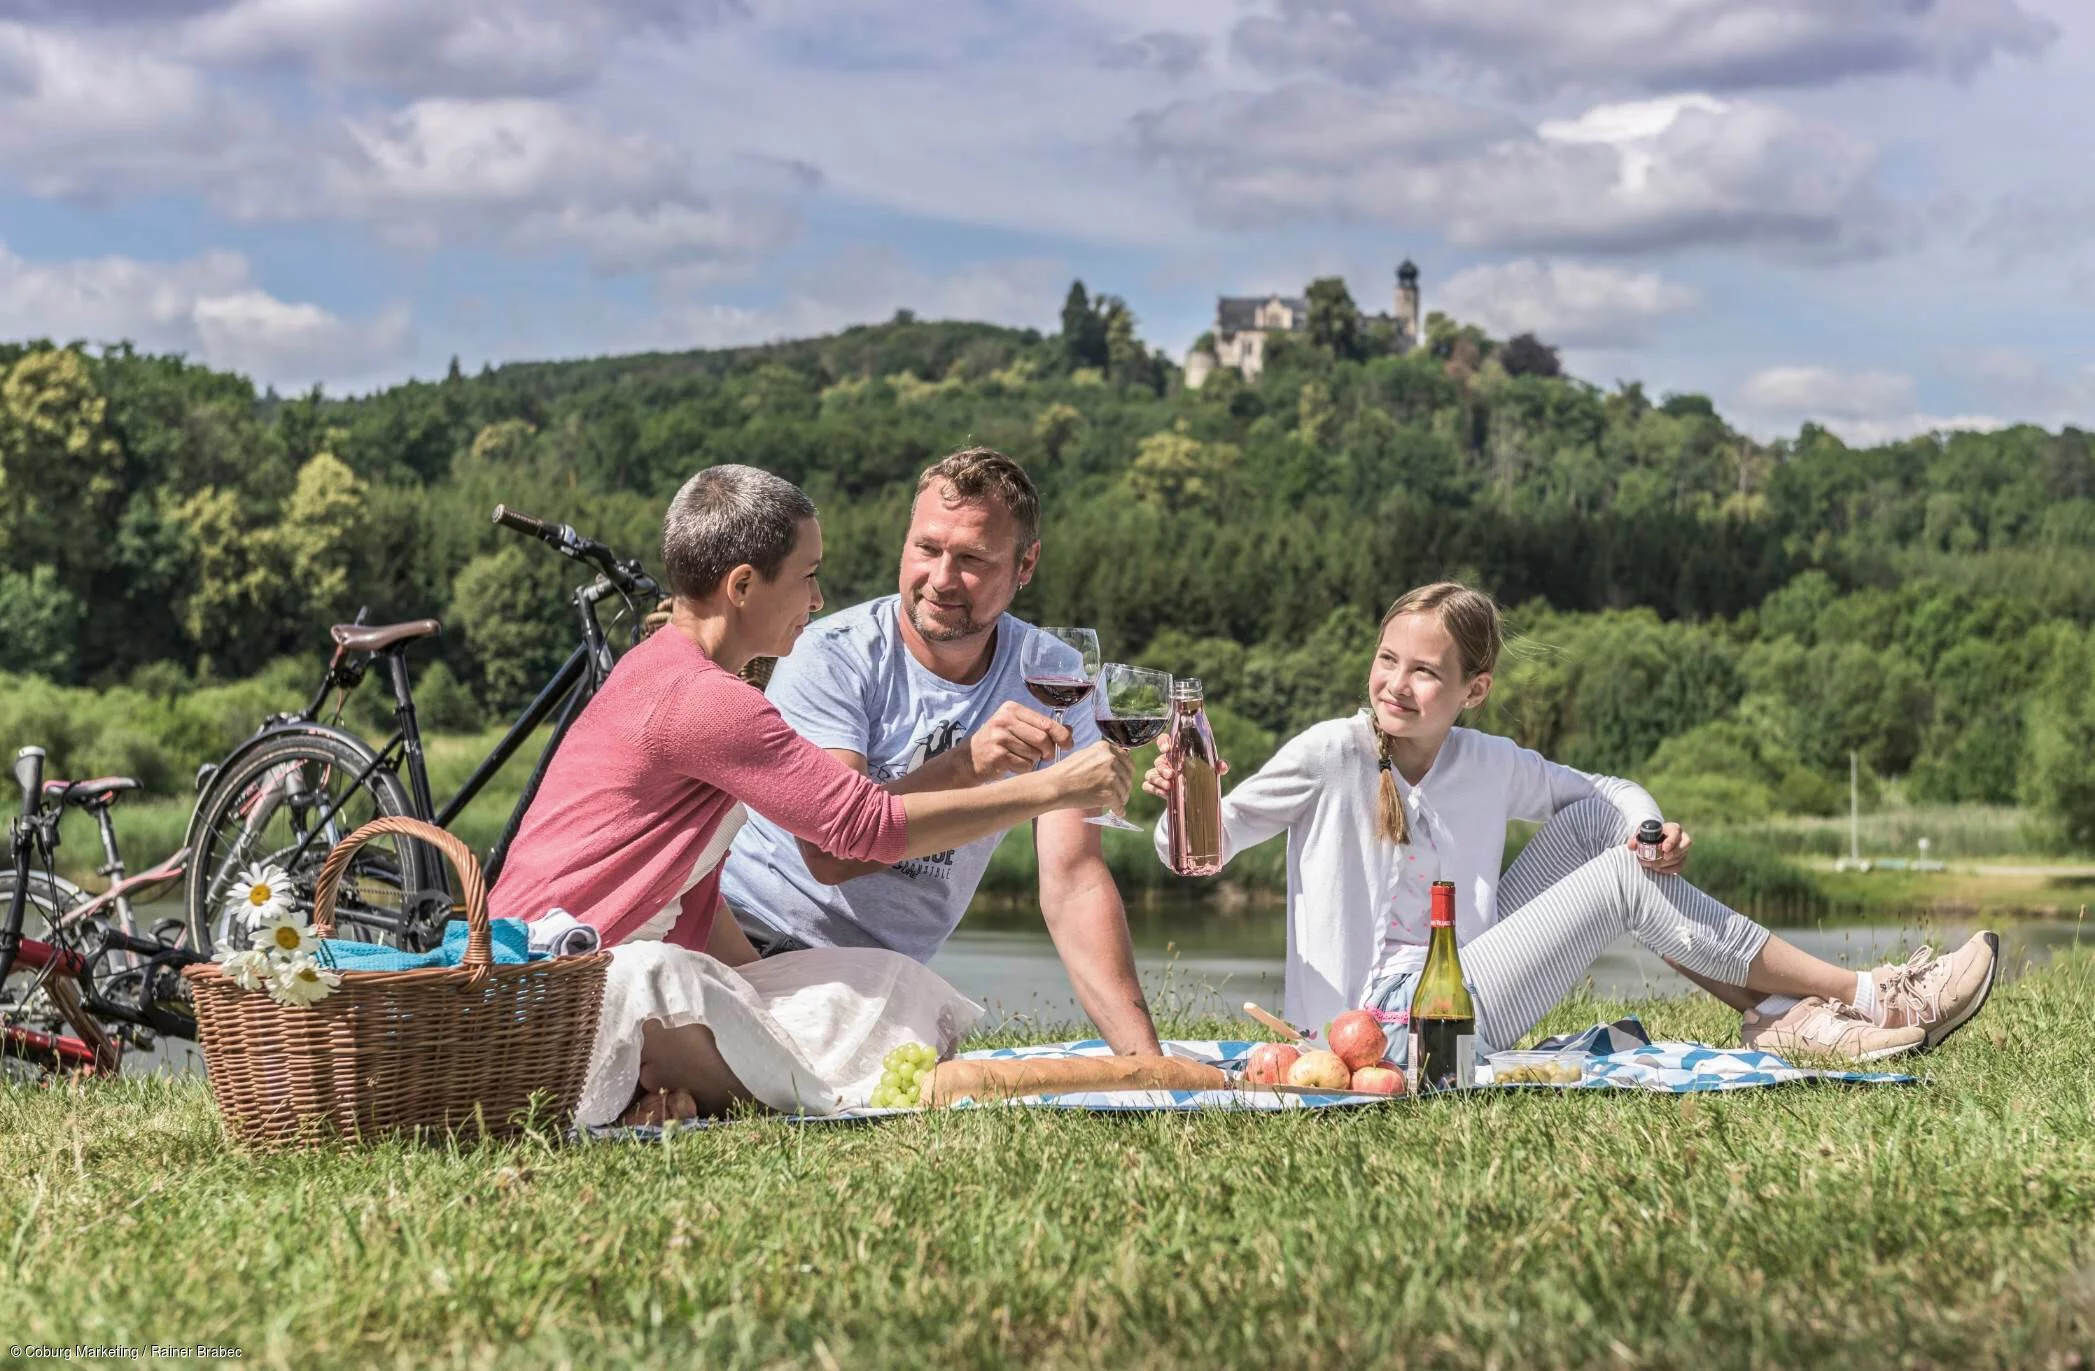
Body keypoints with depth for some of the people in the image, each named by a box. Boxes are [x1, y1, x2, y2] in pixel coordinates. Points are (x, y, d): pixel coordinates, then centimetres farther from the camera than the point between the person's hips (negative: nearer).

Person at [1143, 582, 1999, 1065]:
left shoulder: (1493, 766, 3)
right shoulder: (1330, 755, -11)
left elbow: (1610, 794, 15)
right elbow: (1206, 851, -9)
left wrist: (1648, 825, -7)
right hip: (1382, 1026, -6)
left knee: (1600, 817, 0)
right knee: (1623, 880, -12)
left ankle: (1776, 1013, -2)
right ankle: (1868, 1000, -4)